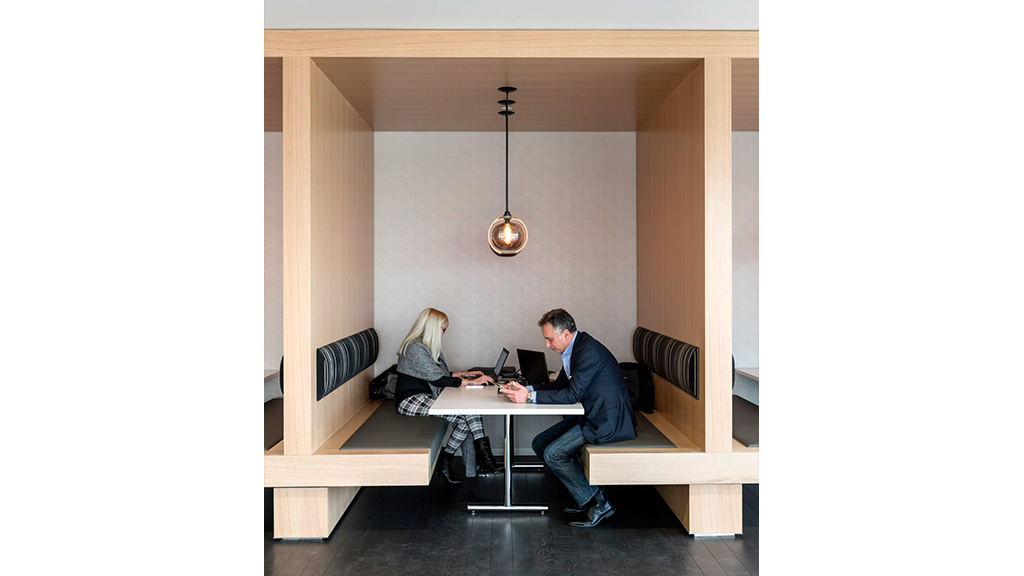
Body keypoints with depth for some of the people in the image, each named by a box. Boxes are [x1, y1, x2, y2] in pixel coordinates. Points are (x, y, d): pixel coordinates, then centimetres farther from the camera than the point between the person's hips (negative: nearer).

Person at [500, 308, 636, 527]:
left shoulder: (589, 351, -22)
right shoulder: (574, 348, 8)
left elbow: (572, 394, -25)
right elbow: (560, 386, 13)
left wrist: (530, 396, -24)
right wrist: (524, 389, -1)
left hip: (608, 421, -10)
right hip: (591, 415, 10)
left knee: (553, 454, -16)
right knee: (540, 443, 6)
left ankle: (598, 502, -1)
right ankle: (584, 494, 12)